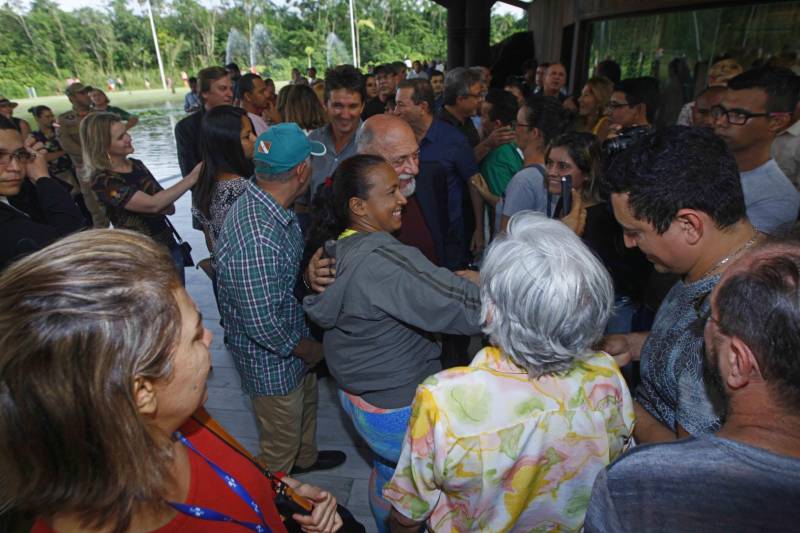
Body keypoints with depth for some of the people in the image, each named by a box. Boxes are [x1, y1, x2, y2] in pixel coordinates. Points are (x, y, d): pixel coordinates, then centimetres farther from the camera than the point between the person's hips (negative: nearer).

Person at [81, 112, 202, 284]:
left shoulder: (136, 165, 6)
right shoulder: (103, 180, -16)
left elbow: (166, 204, 11)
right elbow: (152, 204, -25)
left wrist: (165, 205, -13)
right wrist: (192, 177, -26)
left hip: (169, 246, 6)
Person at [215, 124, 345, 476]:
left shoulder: (272, 207, -7)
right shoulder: (256, 241, -38)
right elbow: (263, 326, -31)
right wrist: (308, 349, -15)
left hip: (293, 335, 9)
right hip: (271, 359, -9)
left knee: (306, 403, 33)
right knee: (280, 446, 18)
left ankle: (305, 458, 62)